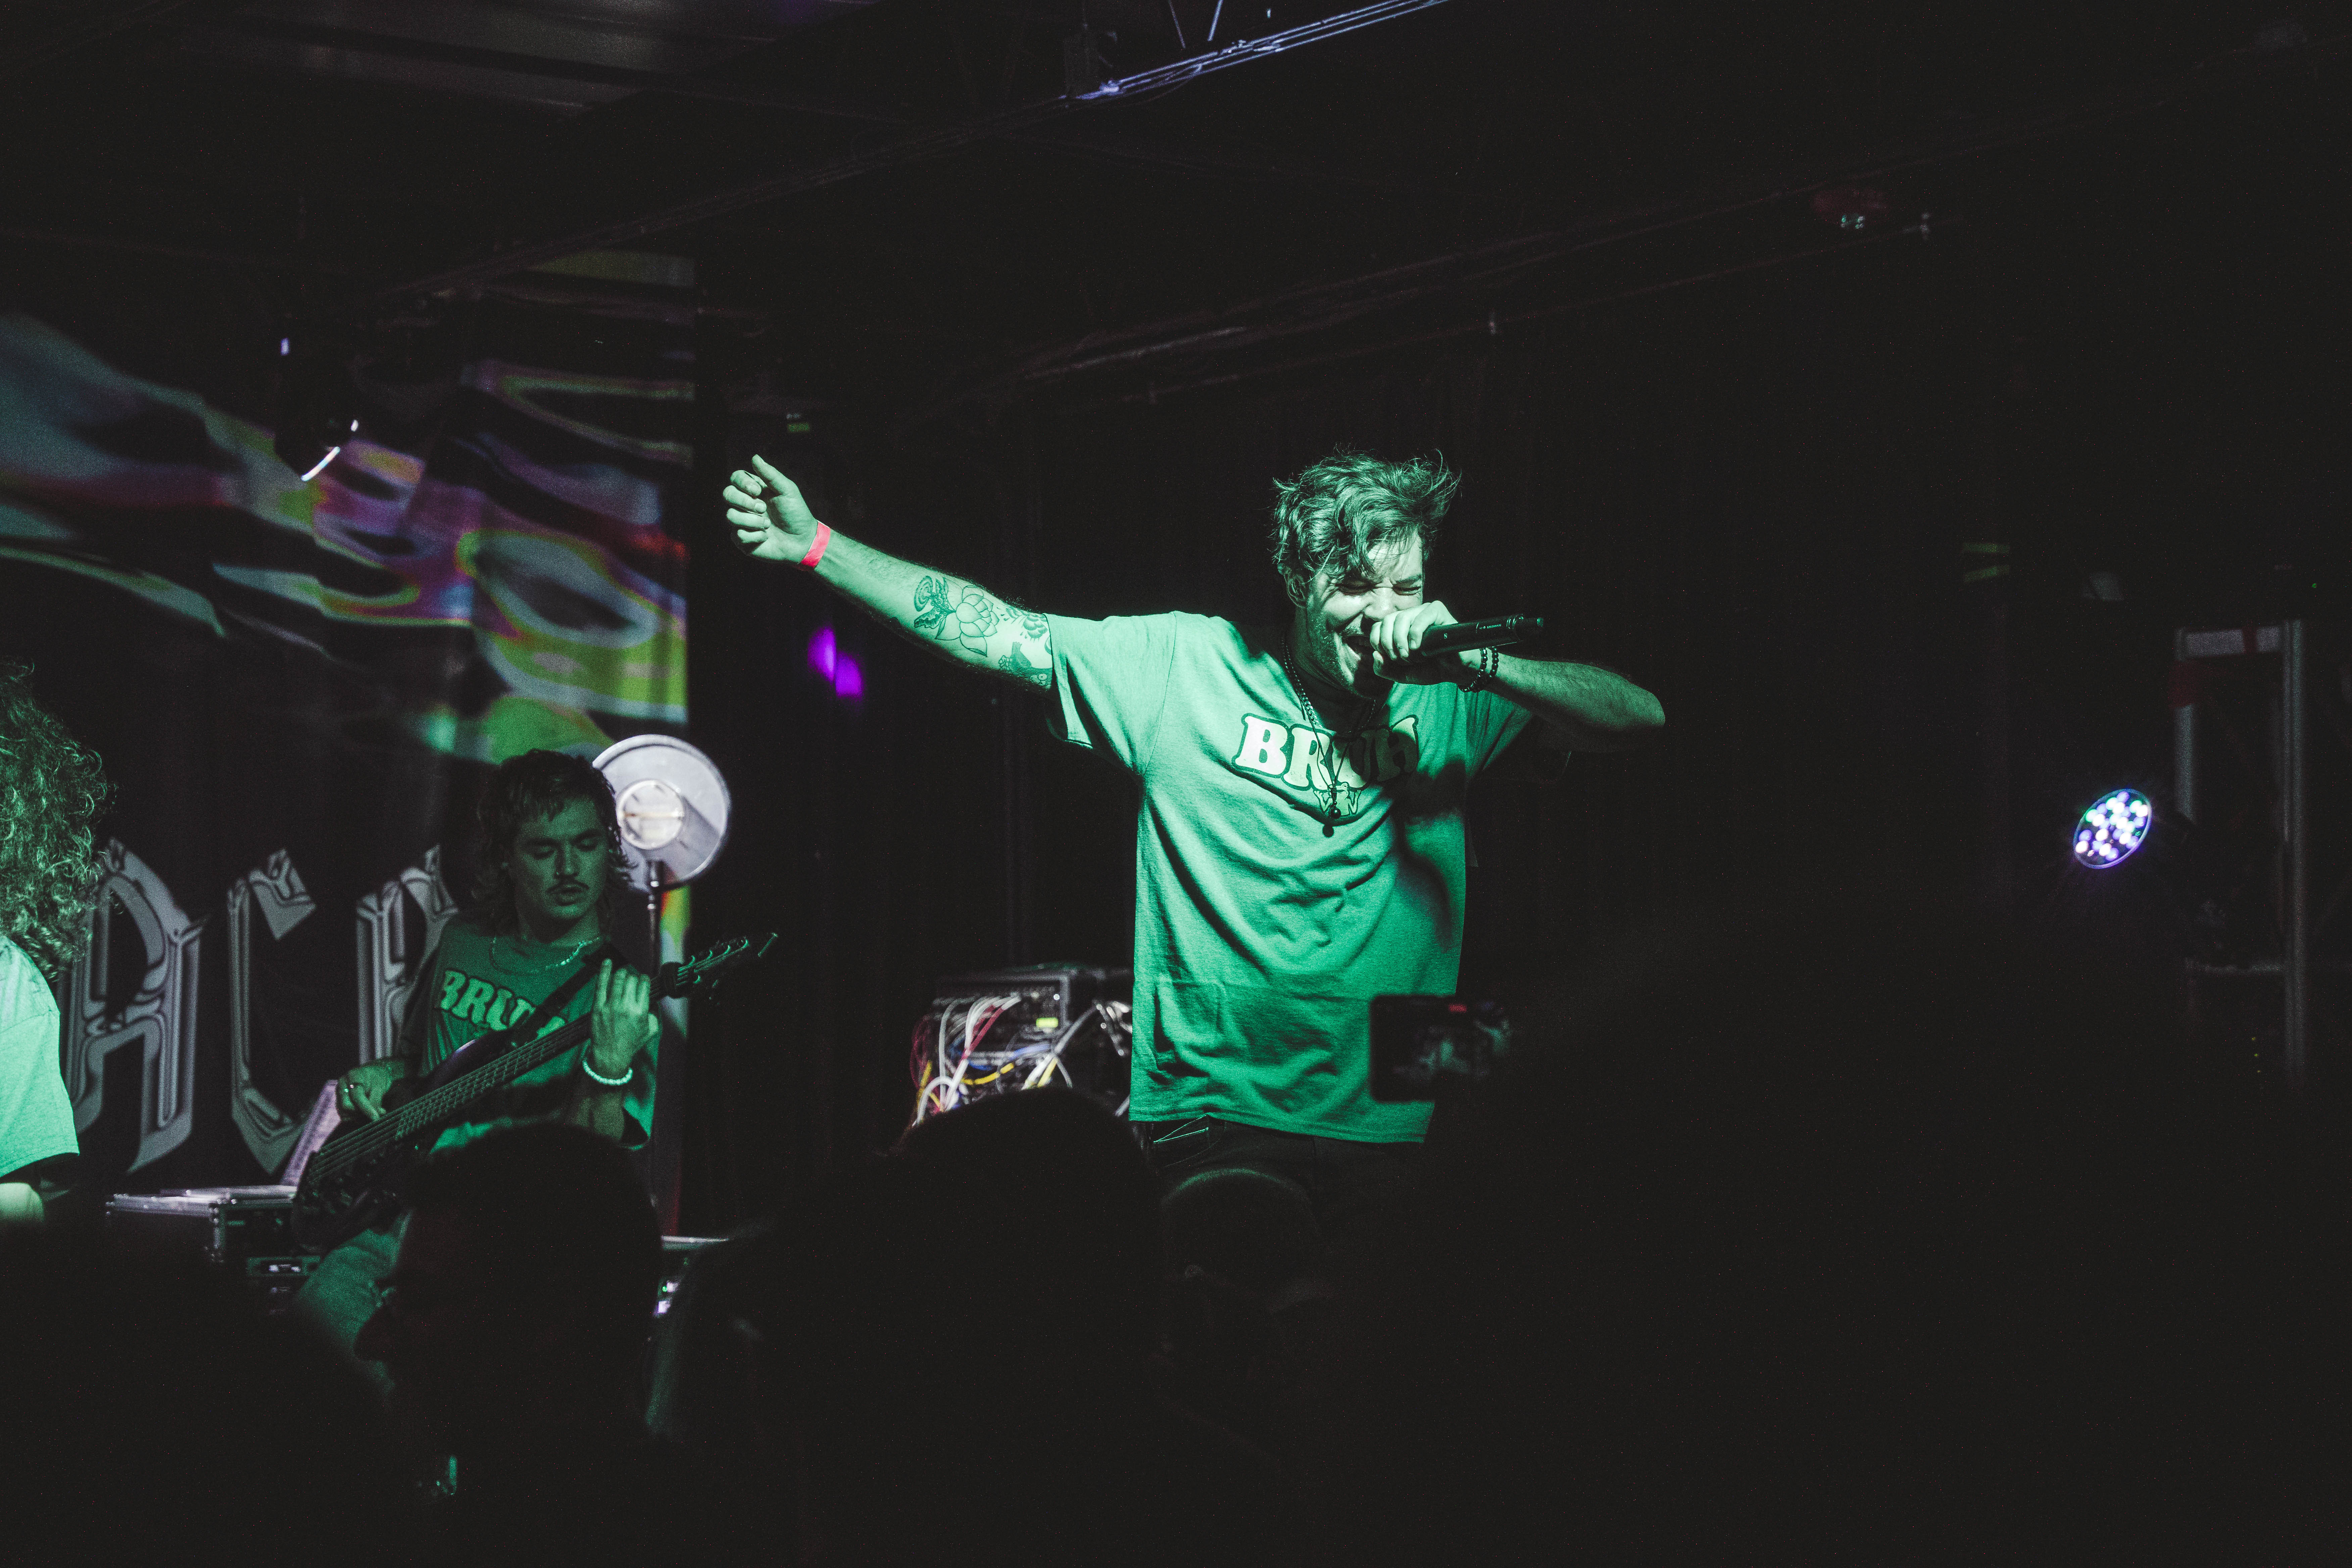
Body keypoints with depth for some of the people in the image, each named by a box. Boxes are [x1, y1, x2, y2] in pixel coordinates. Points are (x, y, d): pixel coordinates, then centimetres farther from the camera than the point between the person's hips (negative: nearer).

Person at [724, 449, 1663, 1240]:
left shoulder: (1446, 696, 5)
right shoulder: (1182, 665, 2)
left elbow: (1640, 717, -2)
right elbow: (990, 632, 2)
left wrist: (1474, 663, -15)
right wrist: (813, 547, -2)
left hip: (1390, 1133, 2)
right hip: (1216, 1122, -1)